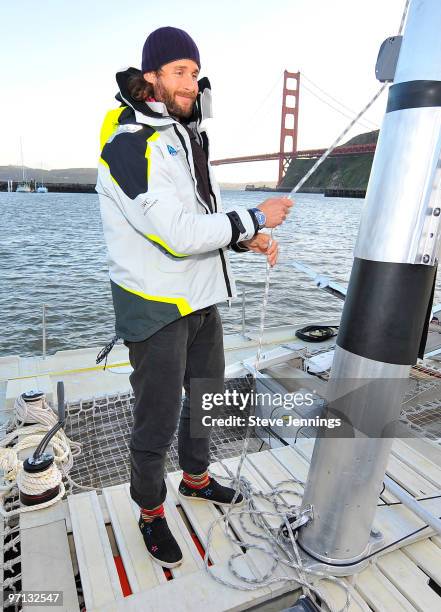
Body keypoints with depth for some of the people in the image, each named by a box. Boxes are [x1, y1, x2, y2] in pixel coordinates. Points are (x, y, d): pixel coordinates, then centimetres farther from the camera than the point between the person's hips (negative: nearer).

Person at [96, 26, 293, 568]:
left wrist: (246, 239, 1)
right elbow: (178, 234, -25)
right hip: (156, 306, -9)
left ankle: (196, 478, 46)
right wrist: (255, 218, -15)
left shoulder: (187, 137, 12)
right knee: (156, 420, 4)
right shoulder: (130, 142, -16)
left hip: (201, 297, 9)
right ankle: (151, 514, 32)